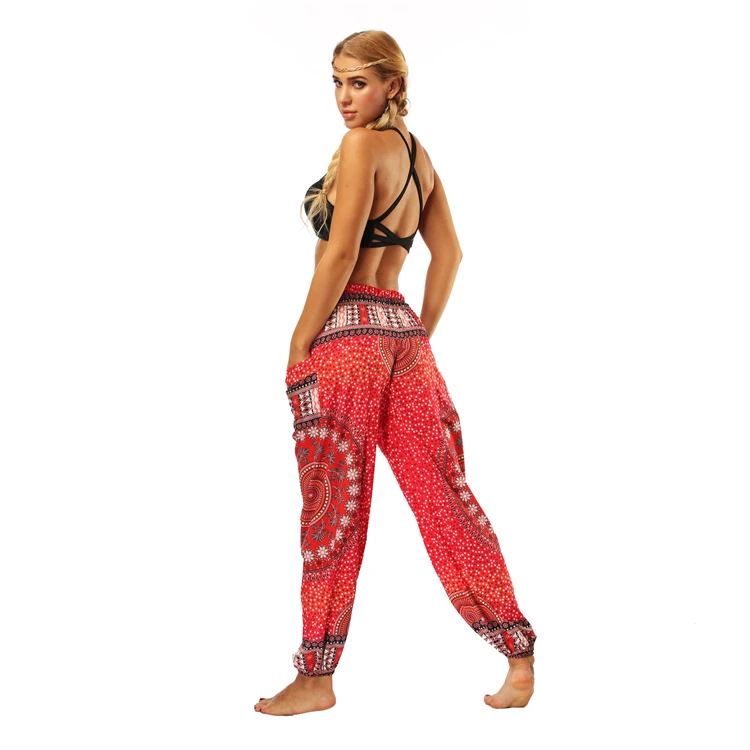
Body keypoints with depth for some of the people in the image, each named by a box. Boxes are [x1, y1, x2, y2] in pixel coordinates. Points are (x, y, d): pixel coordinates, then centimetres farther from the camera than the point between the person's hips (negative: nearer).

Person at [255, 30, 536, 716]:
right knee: (442, 495, 10)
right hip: (402, 331, 8)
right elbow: (449, 252, 18)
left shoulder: (362, 145, -7)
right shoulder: (418, 155, 16)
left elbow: (339, 252, -14)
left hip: (346, 331, -8)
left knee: (333, 507, 0)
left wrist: (298, 349, -10)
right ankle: (519, 652, 16)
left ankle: (316, 678, 11)